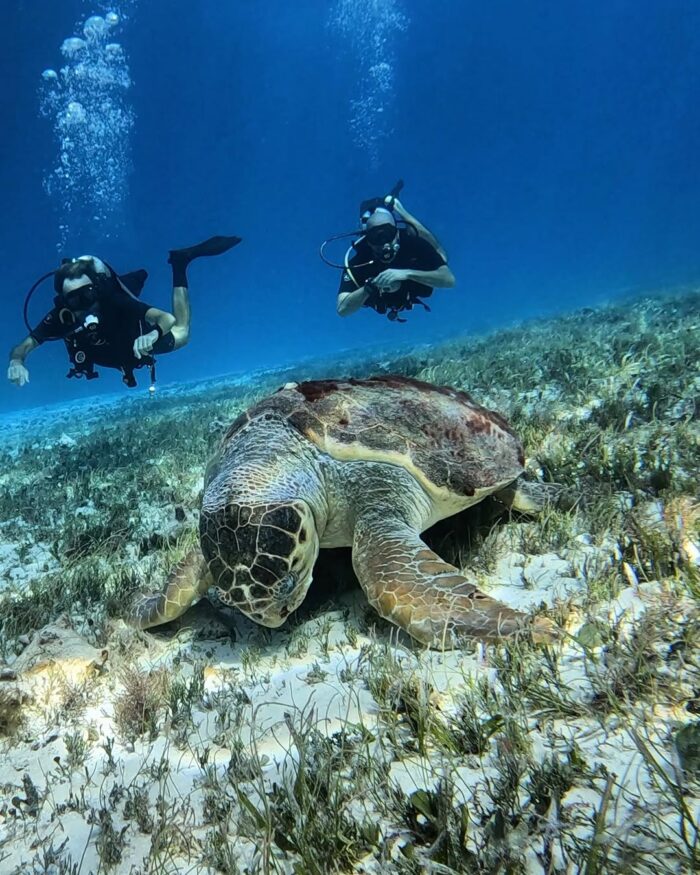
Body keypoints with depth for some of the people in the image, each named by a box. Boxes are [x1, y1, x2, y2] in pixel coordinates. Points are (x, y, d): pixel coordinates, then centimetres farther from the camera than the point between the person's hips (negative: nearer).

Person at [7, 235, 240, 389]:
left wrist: (152, 335, -75)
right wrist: (16, 361, -59)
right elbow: (22, 347, -35)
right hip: (111, 355, 4)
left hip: (136, 342, -4)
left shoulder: (113, 301, -44)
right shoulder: (60, 317, -37)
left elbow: (168, 319, -52)